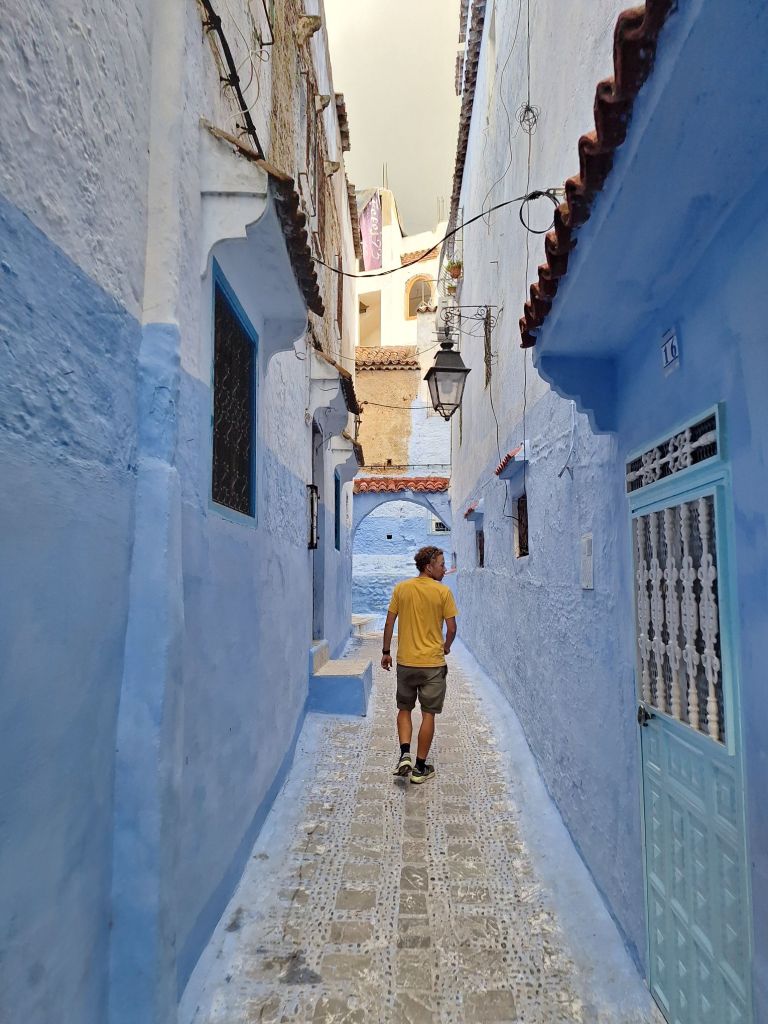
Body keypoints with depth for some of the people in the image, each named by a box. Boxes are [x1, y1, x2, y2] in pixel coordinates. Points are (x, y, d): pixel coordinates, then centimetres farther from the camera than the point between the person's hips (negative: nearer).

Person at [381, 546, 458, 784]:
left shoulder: (401, 589, 0)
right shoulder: (443, 592, -8)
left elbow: (389, 623, 2)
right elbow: (451, 628, -4)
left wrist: (386, 652, 12)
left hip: (405, 661, 3)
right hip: (433, 663, -2)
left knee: (404, 709, 19)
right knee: (428, 715, 8)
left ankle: (404, 754, 2)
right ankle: (420, 768, 15)